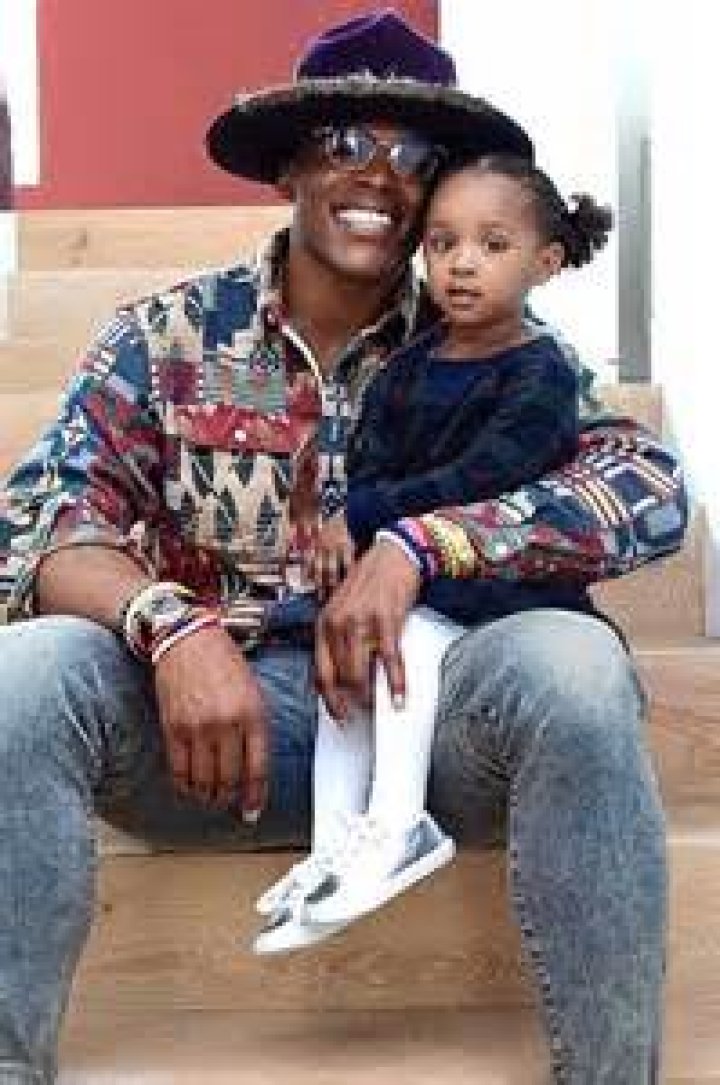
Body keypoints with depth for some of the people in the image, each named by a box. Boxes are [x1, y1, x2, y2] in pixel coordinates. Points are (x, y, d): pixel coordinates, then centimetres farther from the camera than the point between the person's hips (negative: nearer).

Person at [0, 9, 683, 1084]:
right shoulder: (171, 336, 4)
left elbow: (650, 489, -9)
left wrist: (420, 545, -21)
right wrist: (172, 624, -28)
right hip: (215, 710, 0)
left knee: (574, 664, -31)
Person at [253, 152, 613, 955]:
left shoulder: (541, 374, -9)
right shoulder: (405, 368, 11)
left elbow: (481, 479, -20)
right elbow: (368, 467, 5)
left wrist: (363, 521, -19)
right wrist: (344, 530, -17)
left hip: (511, 580, -6)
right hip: (397, 565, 6)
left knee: (411, 622, -28)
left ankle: (397, 822, -29)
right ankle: (335, 840, -19)